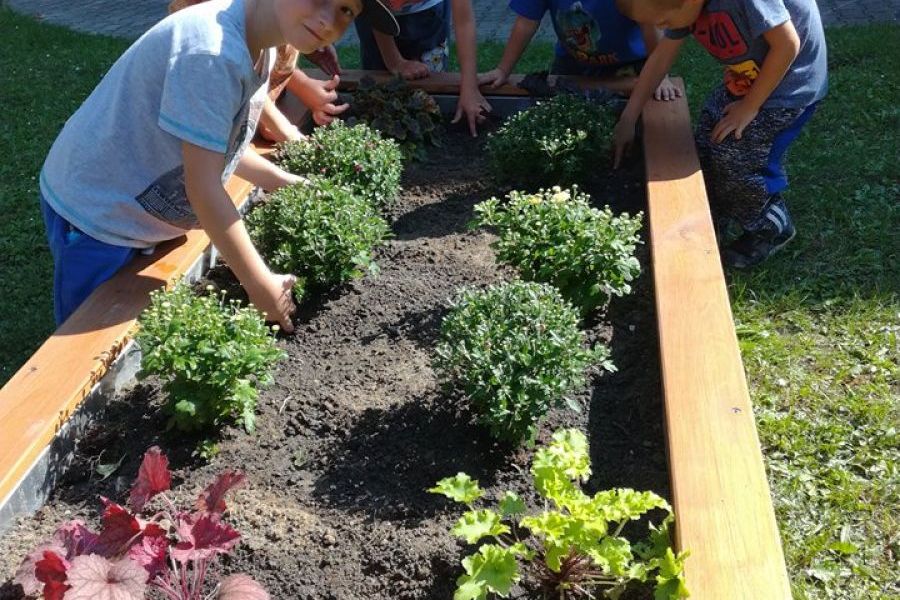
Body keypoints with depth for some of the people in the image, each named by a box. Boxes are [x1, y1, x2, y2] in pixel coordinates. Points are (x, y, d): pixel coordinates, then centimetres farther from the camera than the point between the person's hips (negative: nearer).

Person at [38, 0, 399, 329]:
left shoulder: (259, 44, -2)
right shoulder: (212, 51, -31)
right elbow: (203, 186, -29)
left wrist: (279, 180, 6)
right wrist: (261, 286, -22)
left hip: (135, 210, 8)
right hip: (95, 212, -8)